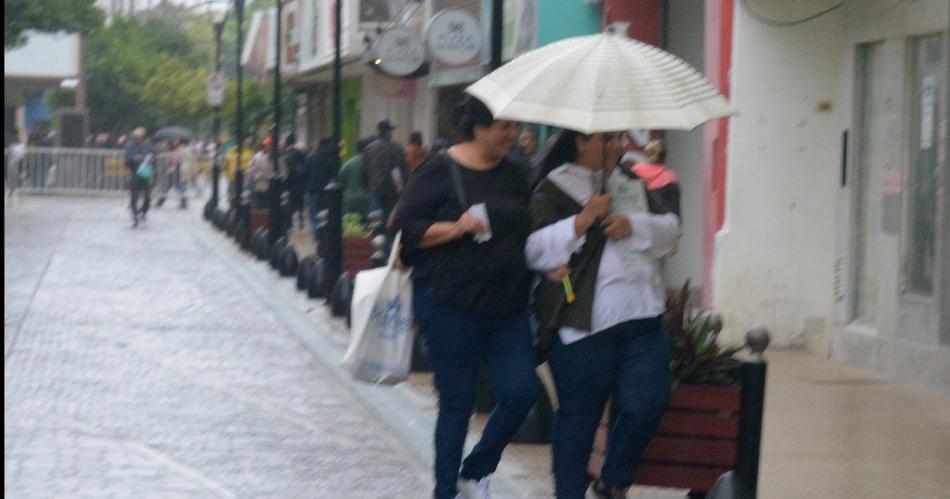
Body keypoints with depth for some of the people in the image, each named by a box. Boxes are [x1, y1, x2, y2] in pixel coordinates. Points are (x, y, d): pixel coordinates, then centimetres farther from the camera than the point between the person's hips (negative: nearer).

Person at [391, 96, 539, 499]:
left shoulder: (512, 176, 12)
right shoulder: (440, 172, -6)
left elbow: (526, 232, 23)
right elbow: (405, 228, -9)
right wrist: (456, 228, -21)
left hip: (507, 307, 5)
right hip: (451, 305, -5)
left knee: (520, 393, -4)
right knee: (457, 402, 2)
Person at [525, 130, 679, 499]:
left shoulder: (630, 184, 18)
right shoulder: (552, 191, -1)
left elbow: (669, 228, 15)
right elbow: (535, 249, -11)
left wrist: (635, 226, -5)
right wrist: (586, 218, -17)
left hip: (641, 318, 5)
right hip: (583, 325, -5)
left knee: (648, 402, -4)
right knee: (578, 415, 3)